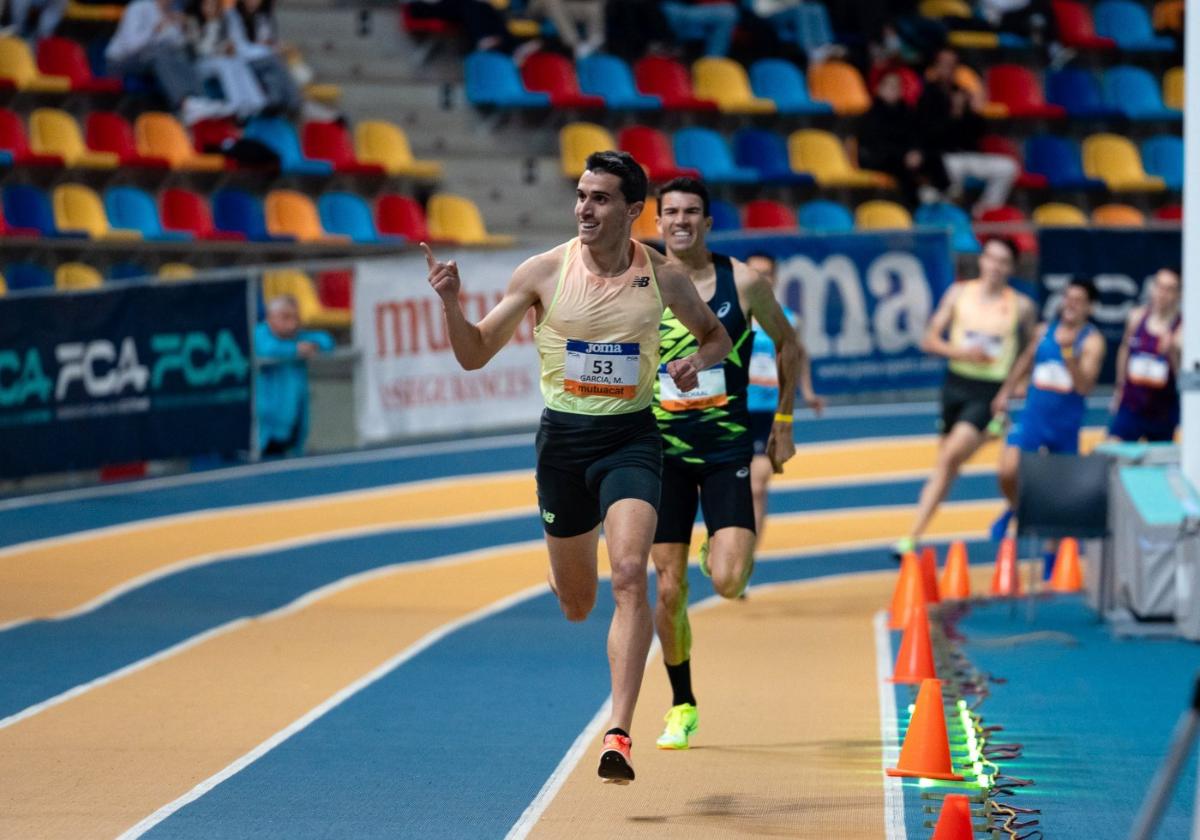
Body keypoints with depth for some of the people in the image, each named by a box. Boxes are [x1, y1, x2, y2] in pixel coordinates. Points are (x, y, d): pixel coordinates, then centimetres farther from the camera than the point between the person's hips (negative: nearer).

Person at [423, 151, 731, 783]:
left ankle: (619, 733, -23)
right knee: (575, 606, 12)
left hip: (630, 438, -1)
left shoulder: (662, 277, -3)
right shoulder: (544, 272, -5)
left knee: (629, 576, -22)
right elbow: (474, 355, 0)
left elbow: (715, 335, 15)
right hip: (563, 439, 1)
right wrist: (451, 303, -18)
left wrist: (698, 362, -7)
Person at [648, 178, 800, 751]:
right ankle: (682, 707, 17)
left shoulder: (743, 283, -4)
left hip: (727, 450, -1)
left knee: (728, 582, -16)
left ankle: (732, 548, 23)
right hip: (664, 451, 1)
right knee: (670, 590, 0)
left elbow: (787, 344, 11)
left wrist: (783, 421, 10)